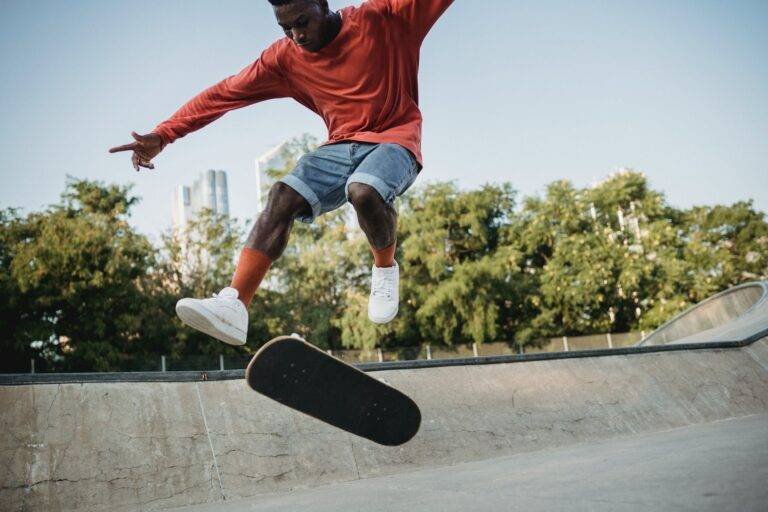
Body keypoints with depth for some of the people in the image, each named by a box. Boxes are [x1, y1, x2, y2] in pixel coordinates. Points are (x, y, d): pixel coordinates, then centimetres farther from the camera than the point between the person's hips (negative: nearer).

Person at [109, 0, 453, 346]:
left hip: (394, 140, -4)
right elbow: (225, 93, 2)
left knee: (363, 191, -36)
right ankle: (234, 305, -29)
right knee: (282, 196, -22)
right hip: (342, 146, 4)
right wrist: (162, 136, -3)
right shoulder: (285, 58, 1)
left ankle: (385, 267, -6)